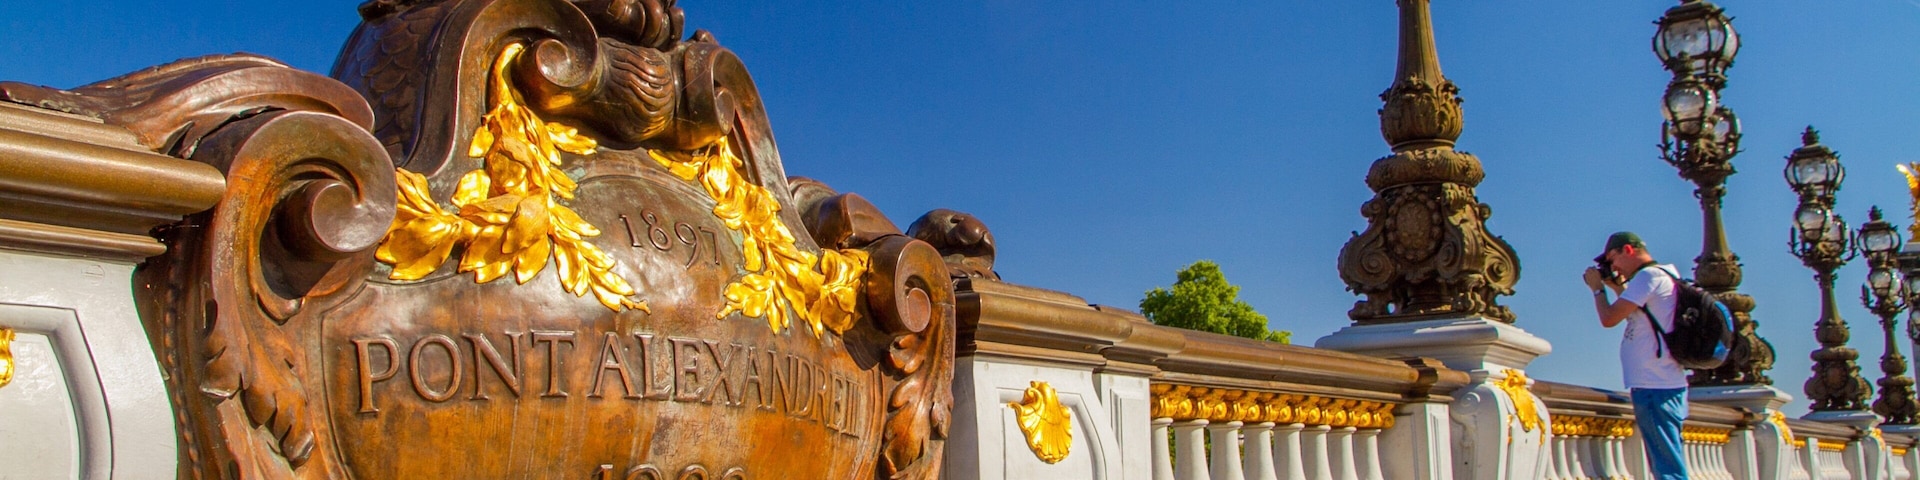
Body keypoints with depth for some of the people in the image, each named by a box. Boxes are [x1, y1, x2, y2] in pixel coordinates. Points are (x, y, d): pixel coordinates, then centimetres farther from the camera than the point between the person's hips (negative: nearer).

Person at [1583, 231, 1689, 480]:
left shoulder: (1649, 275, -11)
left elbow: (1609, 319, -14)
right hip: (1664, 385, 10)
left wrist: (1598, 288, 3)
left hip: (1654, 387, -10)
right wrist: (1619, 287, 24)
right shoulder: (1664, 276, 20)